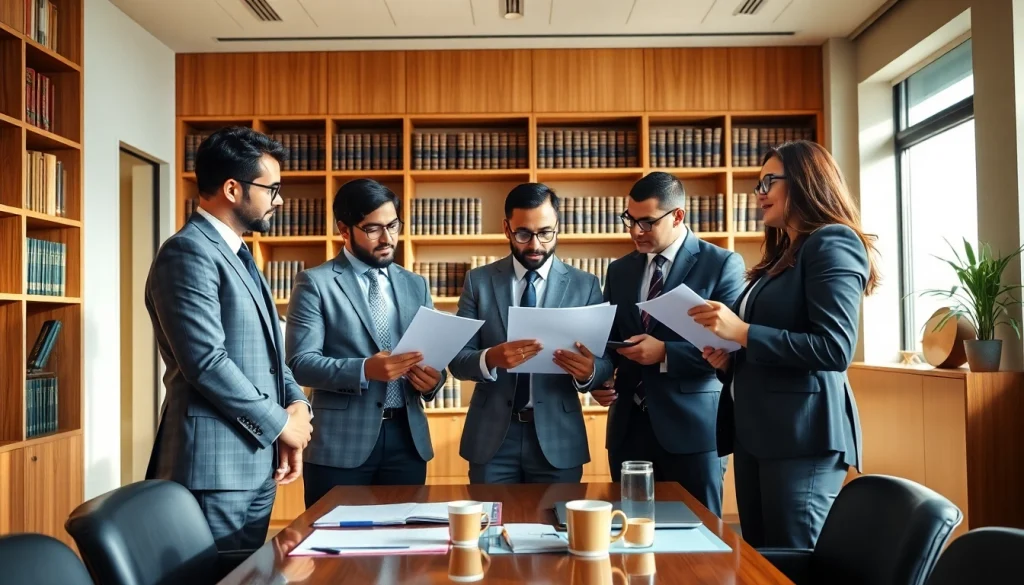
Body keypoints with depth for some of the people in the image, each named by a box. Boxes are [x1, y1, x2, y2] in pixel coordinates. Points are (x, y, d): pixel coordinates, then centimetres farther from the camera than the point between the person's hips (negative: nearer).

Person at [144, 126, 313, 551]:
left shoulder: (237, 254, 16)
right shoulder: (188, 252, -15)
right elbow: (206, 361, -23)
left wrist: (296, 401, 0)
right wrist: (280, 423, -13)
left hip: (257, 459, 9)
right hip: (214, 464, -9)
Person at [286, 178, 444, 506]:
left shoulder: (415, 285, 14)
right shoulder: (315, 283, -2)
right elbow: (300, 363, -10)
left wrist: (433, 378, -10)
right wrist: (364, 370, -24)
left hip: (408, 438, 4)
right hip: (341, 442, -4)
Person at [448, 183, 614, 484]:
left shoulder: (585, 285, 1)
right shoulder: (479, 281, 1)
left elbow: (605, 364, -2)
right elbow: (457, 359, -3)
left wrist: (588, 370, -25)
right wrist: (490, 358, -24)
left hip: (558, 437, 0)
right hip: (492, 435, 0)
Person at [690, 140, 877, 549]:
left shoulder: (833, 243, -8)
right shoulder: (780, 256, 19)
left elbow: (835, 349, -19)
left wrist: (742, 332, -20)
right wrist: (728, 357, 4)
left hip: (802, 433, -9)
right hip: (755, 430, 9)